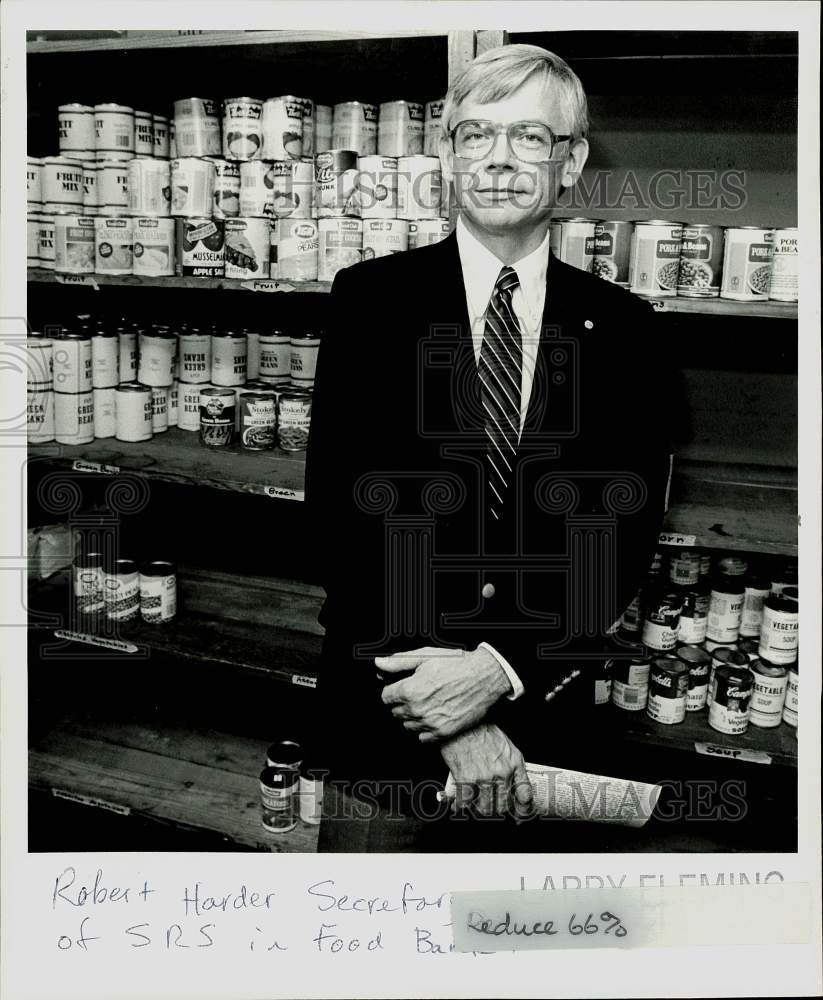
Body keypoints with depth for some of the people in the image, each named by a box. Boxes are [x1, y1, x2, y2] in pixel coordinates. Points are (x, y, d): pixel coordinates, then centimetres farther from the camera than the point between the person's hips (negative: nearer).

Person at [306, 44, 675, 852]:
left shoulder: (621, 327, 0)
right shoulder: (370, 298, -3)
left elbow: (627, 534, -3)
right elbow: (340, 507, -9)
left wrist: (503, 667, -16)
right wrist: (445, 697, -15)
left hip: (543, 714, 1)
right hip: (386, 710, -1)